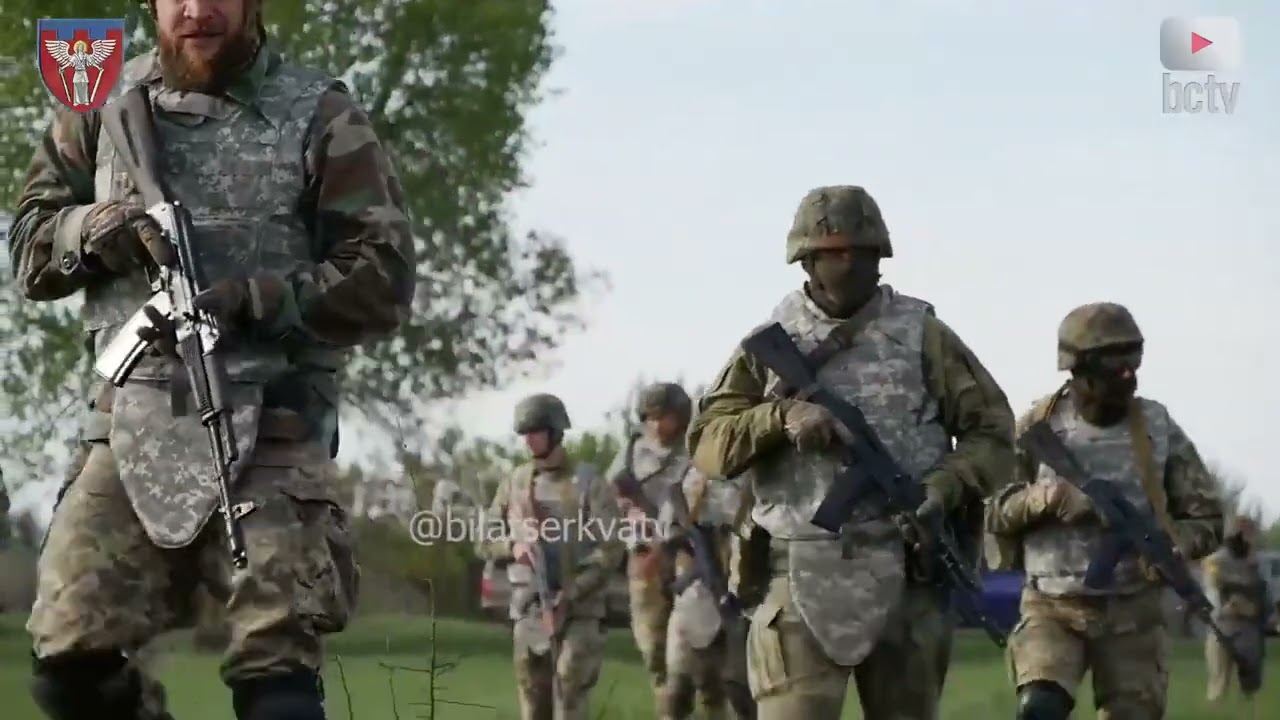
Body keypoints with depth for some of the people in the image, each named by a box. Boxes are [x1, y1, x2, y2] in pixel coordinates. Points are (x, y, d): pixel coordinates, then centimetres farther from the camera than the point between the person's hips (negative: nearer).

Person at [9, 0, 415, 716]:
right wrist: (92, 230, -8)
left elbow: (383, 279, -4)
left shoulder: (321, 117, 0)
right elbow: (30, 246, 15)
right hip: (134, 432, 4)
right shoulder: (107, 107, 12)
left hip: (268, 438, -4)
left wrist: (250, 303, -18)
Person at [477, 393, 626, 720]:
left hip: (578, 613, -5)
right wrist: (512, 546, -11)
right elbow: (485, 543, 13)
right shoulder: (512, 484, 9)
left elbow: (610, 552, -11)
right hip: (527, 612, 5)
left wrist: (568, 596, -19)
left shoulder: (589, 484, -5)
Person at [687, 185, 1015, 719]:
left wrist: (943, 488, -12)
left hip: (905, 578, 1)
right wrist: (781, 418, -14)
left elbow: (991, 431, 6)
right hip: (803, 578, -1)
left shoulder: (920, 335, 6)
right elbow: (707, 444, 4)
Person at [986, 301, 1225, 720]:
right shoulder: (1039, 426, -3)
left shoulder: (1158, 429, -1)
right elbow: (994, 513, 1)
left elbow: (1206, 518, 5)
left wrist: (1172, 545, -16)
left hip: (1132, 613, 2)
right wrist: (1041, 500, -20)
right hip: (1053, 609, -1)